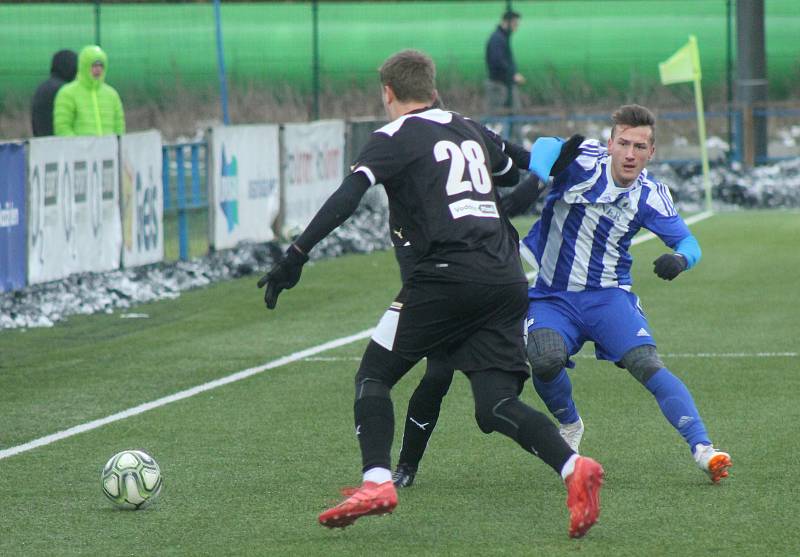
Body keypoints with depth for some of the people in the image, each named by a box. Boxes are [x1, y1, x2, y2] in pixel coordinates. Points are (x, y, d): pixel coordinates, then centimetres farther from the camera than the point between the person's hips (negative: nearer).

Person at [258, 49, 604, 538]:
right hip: (507, 278, 6)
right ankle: (572, 467, -21)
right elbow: (514, 177, 39)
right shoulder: (470, 130, 22)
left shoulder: (396, 137, 4)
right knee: (497, 406, 3)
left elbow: (348, 196, -10)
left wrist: (297, 255, -13)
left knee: (374, 376, 6)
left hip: (449, 273, -6)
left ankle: (377, 482, -13)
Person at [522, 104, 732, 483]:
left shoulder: (650, 195, -4)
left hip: (608, 295, 2)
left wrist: (679, 259, -25)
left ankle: (702, 448, -24)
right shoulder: (586, 162, -15)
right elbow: (546, 147, -35)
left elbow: (688, 242, 0)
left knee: (647, 364, -21)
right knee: (546, 359, -28)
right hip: (549, 296, -1)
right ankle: (569, 425, 5)